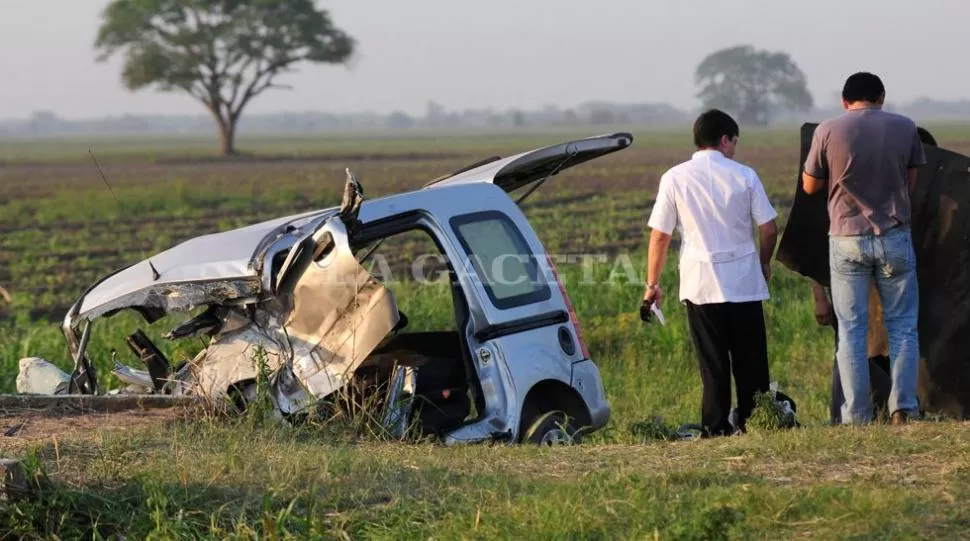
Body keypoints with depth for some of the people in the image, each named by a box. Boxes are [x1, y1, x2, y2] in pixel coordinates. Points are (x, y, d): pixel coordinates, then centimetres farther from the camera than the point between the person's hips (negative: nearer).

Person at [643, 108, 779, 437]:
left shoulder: (675, 178, -1)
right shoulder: (744, 176, 0)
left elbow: (660, 236, 0)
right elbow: (769, 229, 0)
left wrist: (652, 283, 8)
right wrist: (764, 263, 19)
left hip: (700, 283, 0)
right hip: (744, 281, 0)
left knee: (713, 361, 3)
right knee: (750, 359, 9)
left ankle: (716, 426, 1)